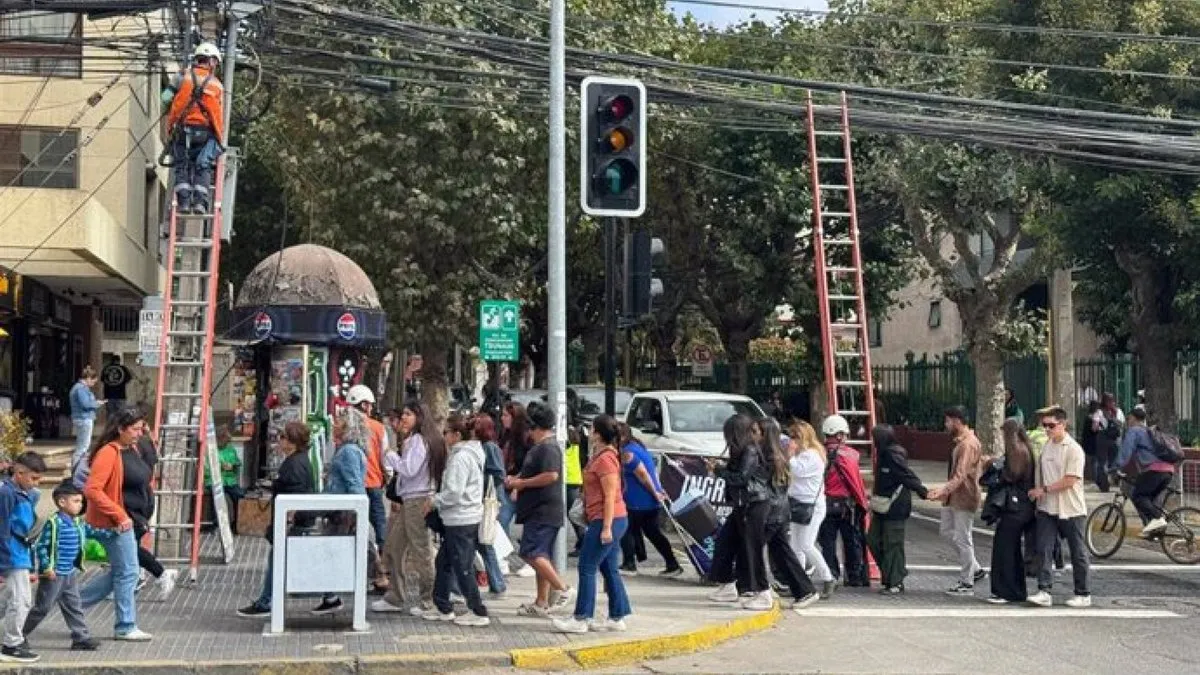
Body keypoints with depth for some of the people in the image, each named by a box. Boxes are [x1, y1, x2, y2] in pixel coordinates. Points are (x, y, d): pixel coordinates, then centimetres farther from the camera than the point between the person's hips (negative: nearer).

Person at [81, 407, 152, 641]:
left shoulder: (128, 451, 10)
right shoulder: (108, 453, -19)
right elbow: (92, 490, -24)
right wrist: (119, 515, -22)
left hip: (123, 520, 9)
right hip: (113, 524, -9)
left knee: (119, 571, 16)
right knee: (127, 572, 0)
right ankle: (126, 627, 11)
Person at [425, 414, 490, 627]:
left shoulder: (460, 458, -18)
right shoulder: (472, 453, 13)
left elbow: (454, 492, -22)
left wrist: (434, 502, -9)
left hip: (461, 521, -10)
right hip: (469, 518, 10)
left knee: (463, 568, -2)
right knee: (443, 562, 19)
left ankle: (478, 613, 3)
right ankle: (443, 608, 26)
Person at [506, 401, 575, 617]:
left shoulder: (548, 447, -15)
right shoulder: (539, 447, 19)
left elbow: (551, 475, -27)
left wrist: (522, 483, -18)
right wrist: (516, 480, 15)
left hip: (545, 511, -11)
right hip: (538, 511, 11)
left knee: (531, 553, -17)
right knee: (541, 557, 12)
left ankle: (562, 590, -16)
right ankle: (541, 603, 17)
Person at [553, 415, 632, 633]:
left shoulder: (605, 459, -17)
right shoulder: (602, 455, 16)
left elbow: (610, 496, -21)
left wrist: (606, 527, -22)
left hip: (606, 520, -10)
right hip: (609, 520, 10)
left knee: (587, 568, -5)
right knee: (609, 569, 12)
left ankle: (581, 619, -2)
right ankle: (617, 617, 15)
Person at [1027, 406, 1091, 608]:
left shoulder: (1073, 449, -11)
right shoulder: (1045, 446, 8)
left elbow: (1070, 481, -17)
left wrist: (1044, 489, -15)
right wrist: (1037, 492, 6)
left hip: (1071, 509, -5)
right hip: (1047, 508, 5)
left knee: (1077, 552, 5)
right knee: (1044, 550, -5)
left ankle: (1083, 595, 15)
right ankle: (1044, 592, -7)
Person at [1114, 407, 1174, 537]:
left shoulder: (1133, 431, 6)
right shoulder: (1150, 432, 32)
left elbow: (1125, 452, -6)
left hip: (1154, 469, -8)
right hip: (1169, 470, 8)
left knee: (1137, 495, -3)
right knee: (1150, 497, 18)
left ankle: (1157, 518, -20)